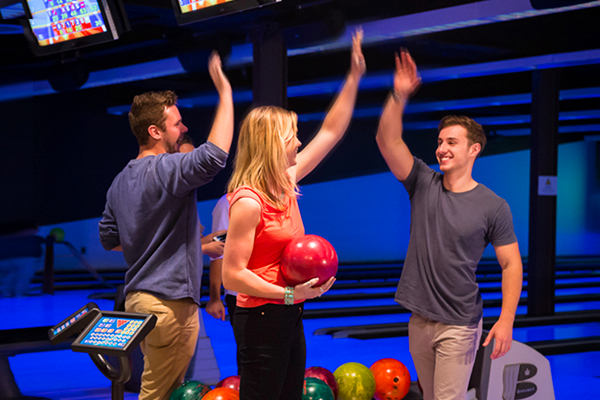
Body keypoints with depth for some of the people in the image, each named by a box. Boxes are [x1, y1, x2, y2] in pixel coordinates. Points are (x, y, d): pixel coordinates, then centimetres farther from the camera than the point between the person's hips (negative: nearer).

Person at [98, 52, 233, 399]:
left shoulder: (121, 181, 13)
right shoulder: (165, 170, -16)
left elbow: (110, 238, 20)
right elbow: (214, 156, -32)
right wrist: (225, 92, -25)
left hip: (138, 298, 9)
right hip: (170, 301, -9)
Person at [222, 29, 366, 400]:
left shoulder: (286, 183, 6)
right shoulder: (247, 202, -19)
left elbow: (331, 132, 15)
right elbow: (232, 275, -21)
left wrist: (354, 77, 15)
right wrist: (289, 294, -25)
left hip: (289, 317, 9)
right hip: (261, 318, -9)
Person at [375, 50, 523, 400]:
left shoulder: (493, 207, -6)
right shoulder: (424, 184, 2)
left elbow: (511, 265, -5)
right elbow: (388, 140, -10)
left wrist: (506, 321, -13)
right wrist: (399, 97, -24)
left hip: (458, 325, -4)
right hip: (419, 319, 4)